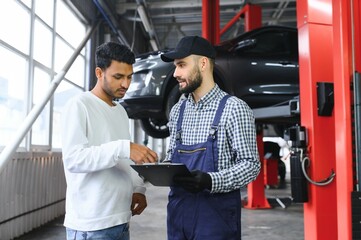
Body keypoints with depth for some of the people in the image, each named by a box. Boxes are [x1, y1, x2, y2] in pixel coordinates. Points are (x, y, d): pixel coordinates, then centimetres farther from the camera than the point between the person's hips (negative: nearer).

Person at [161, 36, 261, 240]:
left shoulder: (234, 108, -11)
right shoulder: (178, 110, 8)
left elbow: (250, 164, -12)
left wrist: (210, 181, -26)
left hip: (217, 212, -5)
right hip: (178, 210, 5)